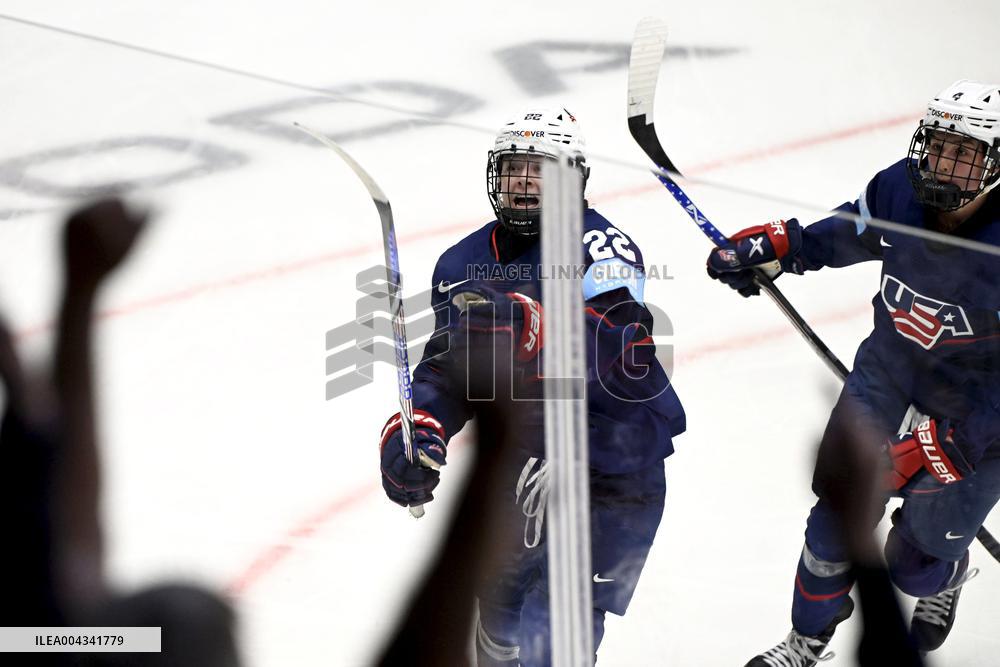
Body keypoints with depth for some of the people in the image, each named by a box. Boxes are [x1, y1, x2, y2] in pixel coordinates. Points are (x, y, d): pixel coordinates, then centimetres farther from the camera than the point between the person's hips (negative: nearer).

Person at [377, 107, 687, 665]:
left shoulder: (598, 245, -15)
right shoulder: (465, 264, 7)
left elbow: (625, 355, -31)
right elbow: (447, 368, 9)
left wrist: (529, 327, -46)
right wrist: (414, 430, -11)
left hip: (611, 468, -7)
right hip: (519, 467, 7)